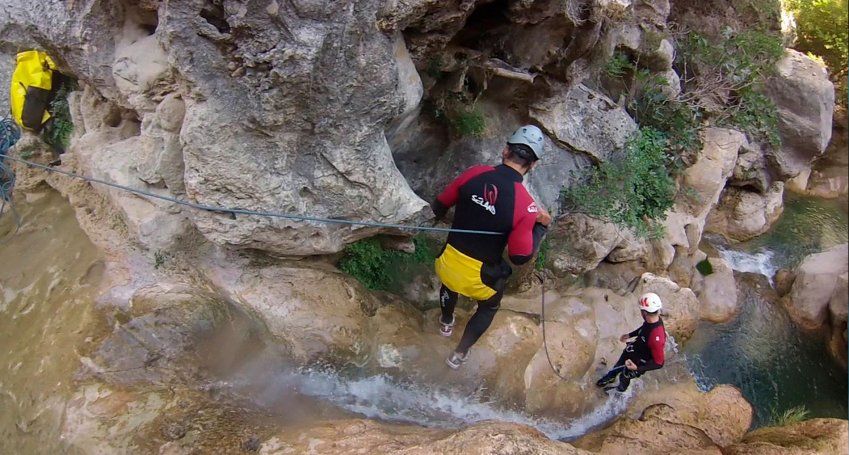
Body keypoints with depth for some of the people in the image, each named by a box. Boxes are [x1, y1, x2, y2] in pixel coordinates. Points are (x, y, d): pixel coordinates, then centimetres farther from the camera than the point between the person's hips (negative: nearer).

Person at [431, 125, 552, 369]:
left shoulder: (475, 173, -15)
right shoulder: (526, 205, -24)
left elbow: (439, 205, -1)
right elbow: (520, 256, -19)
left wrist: (438, 214, 23)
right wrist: (541, 226, -5)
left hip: (448, 262, 3)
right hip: (481, 277, -3)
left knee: (450, 283, 39)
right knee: (488, 308, 32)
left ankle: (446, 322, 68)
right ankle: (459, 354, 46)